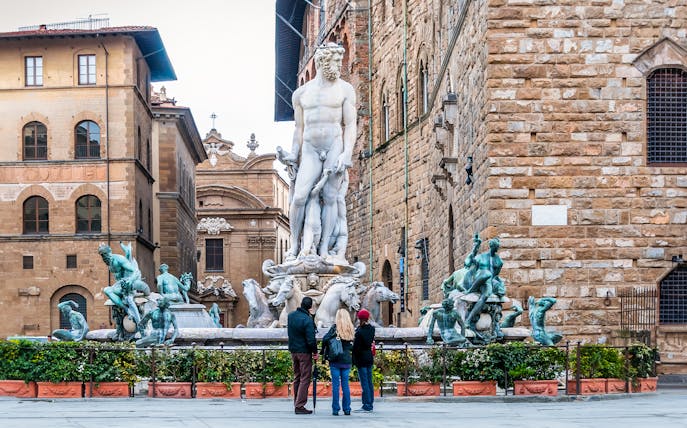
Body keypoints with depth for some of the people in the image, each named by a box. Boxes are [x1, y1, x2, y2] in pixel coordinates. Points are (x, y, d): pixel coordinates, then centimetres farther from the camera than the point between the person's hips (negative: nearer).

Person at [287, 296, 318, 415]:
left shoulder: (291, 316, 3)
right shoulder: (307, 320, -20)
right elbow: (311, 339, -18)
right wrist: (315, 352, -8)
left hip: (293, 350, 7)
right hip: (304, 351, -7)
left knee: (297, 377, 16)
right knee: (305, 379, -2)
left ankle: (296, 404, 19)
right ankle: (300, 406, -6)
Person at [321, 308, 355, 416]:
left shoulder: (335, 327, -8)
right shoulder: (351, 329, 4)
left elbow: (325, 339, -17)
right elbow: (352, 346, 4)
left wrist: (323, 351, -4)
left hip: (335, 360, -4)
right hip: (347, 360, 4)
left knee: (335, 385, 1)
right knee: (345, 384, 10)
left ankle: (335, 409, 1)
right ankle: (347, 409, 11)